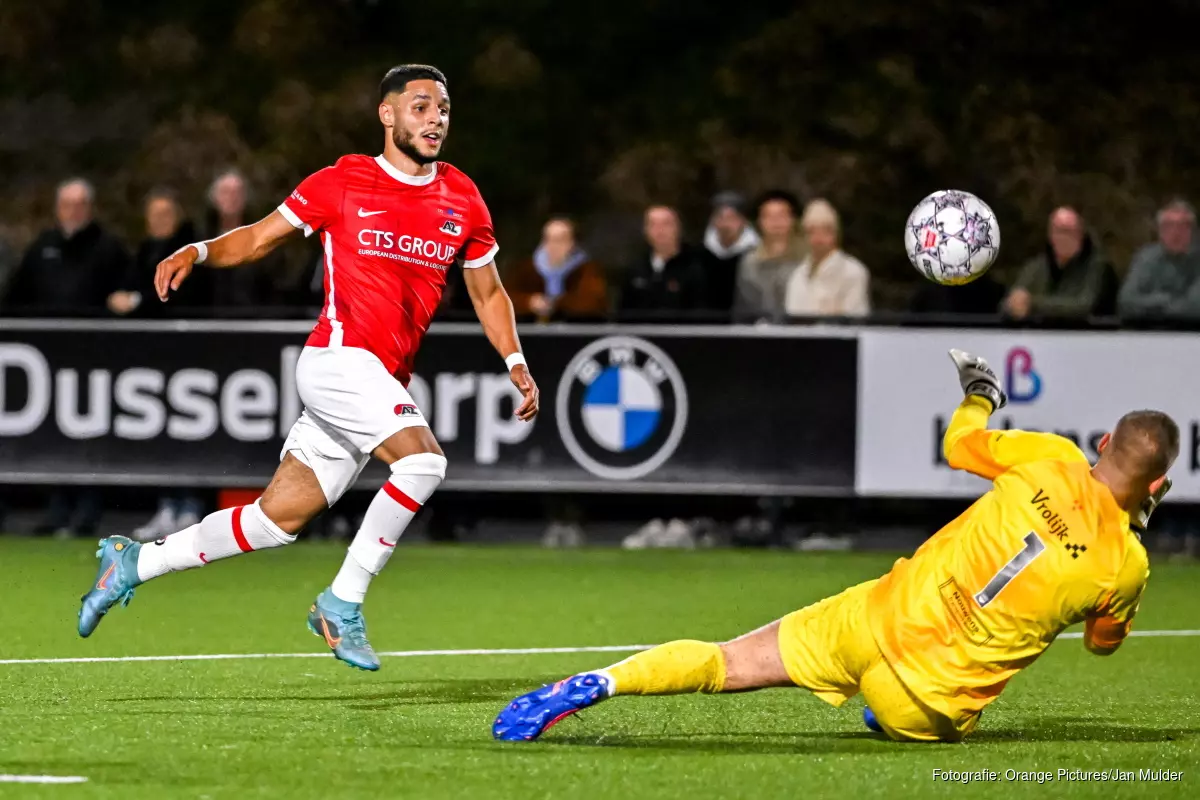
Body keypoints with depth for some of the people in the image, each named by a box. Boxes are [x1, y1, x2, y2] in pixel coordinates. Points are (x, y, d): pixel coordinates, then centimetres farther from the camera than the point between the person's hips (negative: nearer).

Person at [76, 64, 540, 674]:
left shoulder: (463, 201, 10)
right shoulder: (341, 184, -2)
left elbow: (488, 292, 22)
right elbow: (258, 238, 7)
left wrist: (516, 364, 9)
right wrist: (196, 252, -11)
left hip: (385, 383, 6)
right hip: (339, 358, -6)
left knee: (277, 519, 7)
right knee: (422, 460, -28)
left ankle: (133, 562, 23)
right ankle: (343, 603, -16)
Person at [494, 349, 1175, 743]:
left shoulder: (1053, 461, -7)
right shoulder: (1126, 564, -12)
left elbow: (958, 445, 12)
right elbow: (1104, 642, 12)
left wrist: (978, 393, 32)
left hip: (877, 618, 2)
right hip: (935, 702, -2)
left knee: (728, 664, 7)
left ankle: (597, 684, -9)